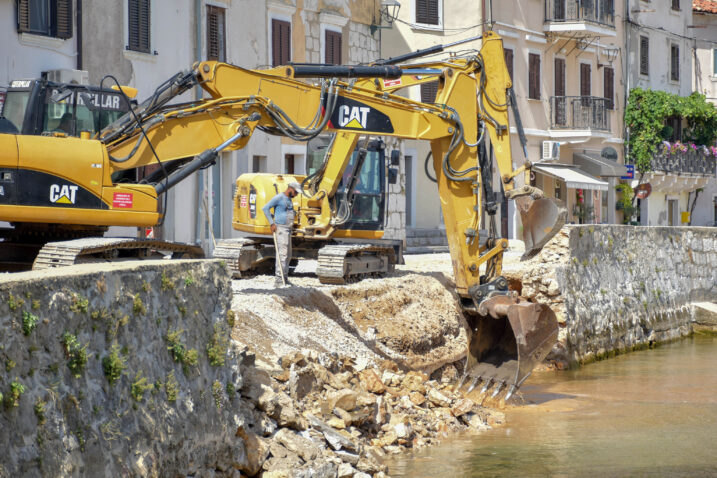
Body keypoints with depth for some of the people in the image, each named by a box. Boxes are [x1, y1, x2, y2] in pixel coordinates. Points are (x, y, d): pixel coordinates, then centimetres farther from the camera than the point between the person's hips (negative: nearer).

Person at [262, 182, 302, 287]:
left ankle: (285, 279, 19)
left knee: (288, 255, 12)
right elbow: (265, 208, -14)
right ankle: (278, 280, -15)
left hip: (288, 230, 9)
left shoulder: (289, 200, 17)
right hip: (280, 229, -9)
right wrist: (272, 224, -17)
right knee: (282, 254, -14)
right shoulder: (279, 197, -11)